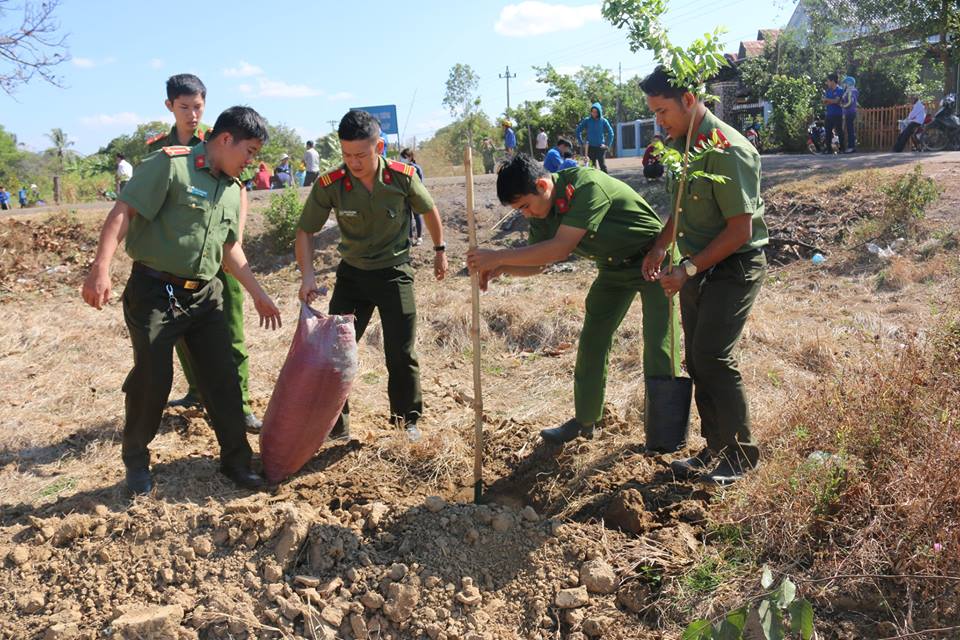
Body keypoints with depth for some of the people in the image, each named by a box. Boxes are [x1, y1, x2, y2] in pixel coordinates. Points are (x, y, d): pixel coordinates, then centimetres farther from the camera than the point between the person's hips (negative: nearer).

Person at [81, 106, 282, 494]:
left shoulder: (233, 189, 11)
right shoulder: (170, 164, -12)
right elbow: (123, 212, -17)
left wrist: (258, 294, 21)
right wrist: (100, 269, -27)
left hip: (205, 296, 6)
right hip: (154, 292, -6)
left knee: (223, 380, 6)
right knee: (152, 379, 2)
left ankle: (236, 460, 19)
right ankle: (136, 459, 26)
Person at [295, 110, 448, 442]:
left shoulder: (402, 177, -18)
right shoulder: (329, 185, -19)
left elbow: (428, 210, 2)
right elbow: (305, 231, -8)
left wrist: (440, 250, 12)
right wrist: (308, 275, -22)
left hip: (395, 273, -1)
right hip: (352, 274, 1)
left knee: (402, 354, 2)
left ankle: (408, 419, 24)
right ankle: (335, 424, 15)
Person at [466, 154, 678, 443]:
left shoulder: (586, 184, -32)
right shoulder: (541, 213, -6)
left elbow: (560, 248, -37)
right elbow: (537, 263, 3)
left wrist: (498, 256, -35)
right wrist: (501, 268, -17)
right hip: (614, 268, 8)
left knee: (658, 345, -9)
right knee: (592, 343, 8)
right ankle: (584, 421, 21)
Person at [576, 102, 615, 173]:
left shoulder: (603, 121, -1)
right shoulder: (587, 120, -2)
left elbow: (610, 133, 6)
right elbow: (578, 130, 4)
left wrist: (608, 144, 0)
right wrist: (581, 143, 1)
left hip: (600, 147, -1)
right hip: (590, 147, 1)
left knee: (603, 166, -4)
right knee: (592, 166, 6)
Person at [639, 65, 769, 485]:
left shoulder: (728, 151, -22)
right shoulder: (682, 144, 7)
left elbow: (740, 230, -22)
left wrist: (689, 270, -21)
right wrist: (660, 245, 4)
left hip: (734, 268, -9)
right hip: (698, 267, 9)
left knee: (712, 358, -12)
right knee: (697, 361, 10)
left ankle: (741, 455, 6)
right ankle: (716, 450, 23)